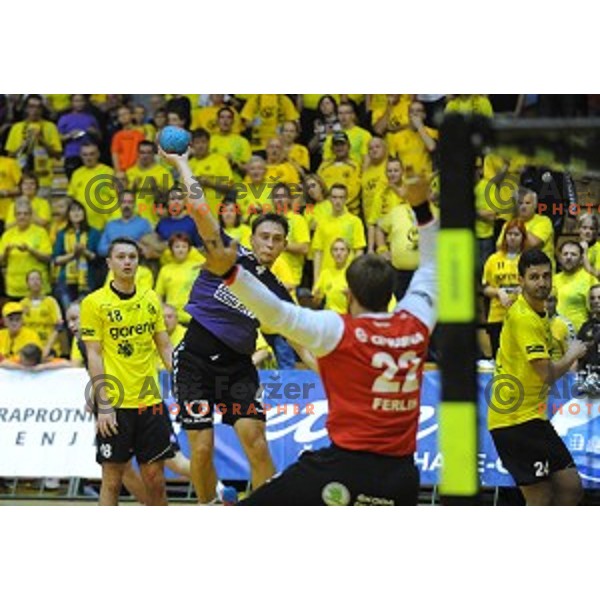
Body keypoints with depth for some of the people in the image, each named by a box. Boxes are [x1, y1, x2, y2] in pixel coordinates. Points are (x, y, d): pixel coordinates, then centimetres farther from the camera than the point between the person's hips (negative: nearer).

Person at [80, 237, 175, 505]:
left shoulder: (151, 299, 9)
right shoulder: (94, 302, -4)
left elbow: (164, 346, 14)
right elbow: (94, 356, -6)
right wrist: (103, 405, -13)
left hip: (150, 401, 4)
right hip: (115, 404, -4)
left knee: (155, 477, 6)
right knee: (112, 478, 0)